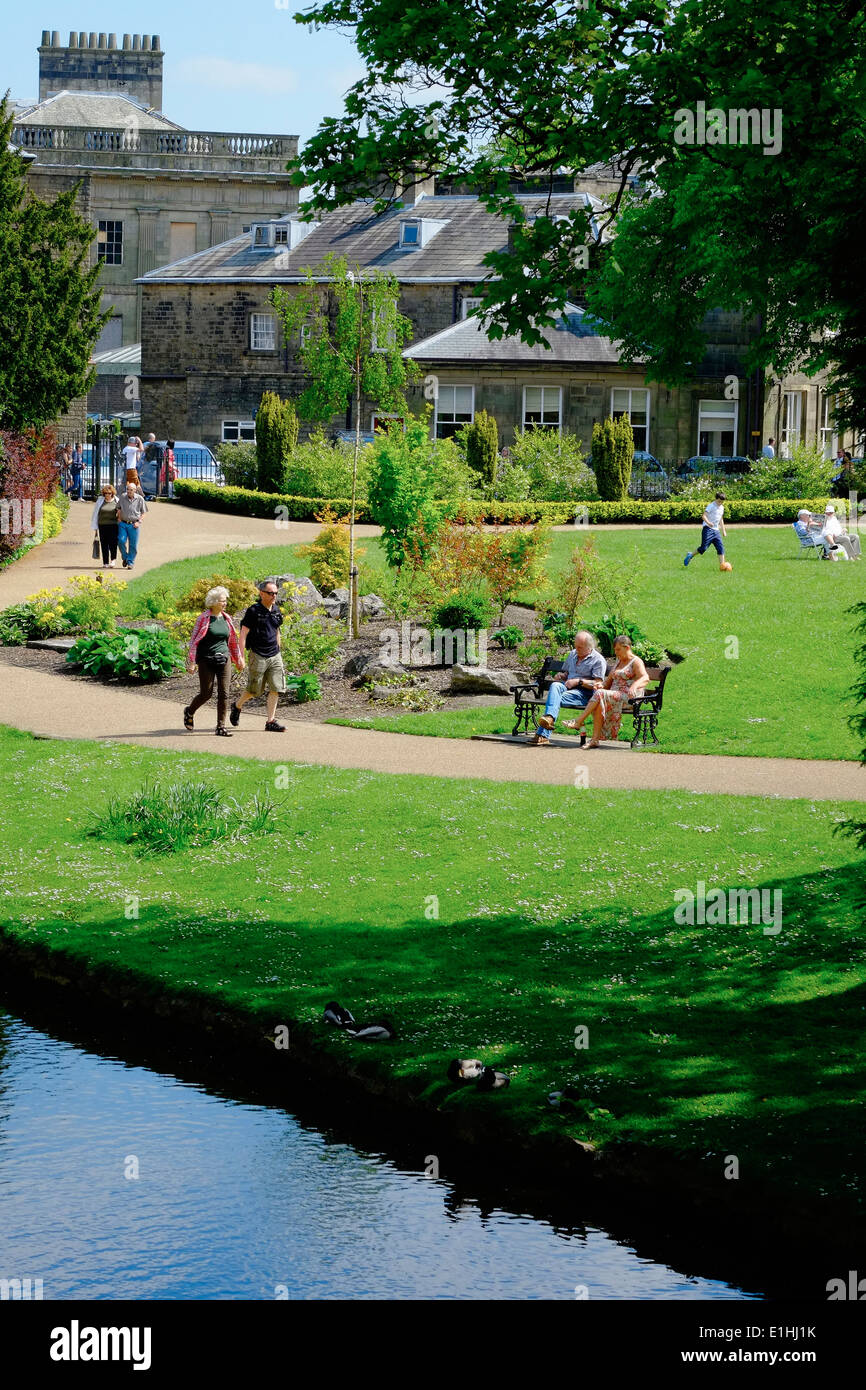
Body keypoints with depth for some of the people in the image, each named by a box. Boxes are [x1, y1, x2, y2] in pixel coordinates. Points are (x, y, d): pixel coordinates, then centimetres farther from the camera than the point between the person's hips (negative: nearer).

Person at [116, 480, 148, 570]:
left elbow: (143, 512, 6)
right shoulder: (122, 497, 2)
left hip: (134, 525, -1)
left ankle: (131, 562, 12)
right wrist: (119, 518, 5)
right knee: (121, 540, -12)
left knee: (133, 544, 0)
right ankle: (125, 557, 13)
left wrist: (138, 522, -5)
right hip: (123, 523, 1)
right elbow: (119, 508, 17)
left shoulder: (140, 499, -2)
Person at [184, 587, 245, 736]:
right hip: (206, 660, -4)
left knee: (224, 693, -3)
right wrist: (191, 662, -11)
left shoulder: (226, 618, 9)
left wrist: (238, 659, 21)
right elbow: (194, 640, -7)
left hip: (223, 659, 4)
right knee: (206, 693, 0)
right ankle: (189, 712, 29)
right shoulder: (203, 618, -6)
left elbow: (233, 640, 20)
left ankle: (221, 726, 1)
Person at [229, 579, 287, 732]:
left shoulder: (276, 610, 9)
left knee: (276, 689, -3)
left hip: (274, 656, 5)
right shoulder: (253, 611, -10)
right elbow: (243, 634, -10)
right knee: (254, 690, 4)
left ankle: (270, 722, 3)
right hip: (258, 655, -5)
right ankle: (237, 706, 32)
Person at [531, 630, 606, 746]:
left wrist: (579, 681, -15)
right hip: (567, 687, 6)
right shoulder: (572, 654, 23)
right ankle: (550, 717, -52)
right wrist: (560, 675, 8)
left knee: (557, 698, -32)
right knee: (555, 685, -30)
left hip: (584, 693, -6)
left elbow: (598, 684, -8)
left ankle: (543, 735, -48)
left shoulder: (598, 660, 0)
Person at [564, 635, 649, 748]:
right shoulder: (619, 661, 24)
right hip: (615, 695, 7)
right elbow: (610, 679, 28)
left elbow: (645, 678, -18)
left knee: (600, 695, -29)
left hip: (628, 697, -7)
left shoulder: (636, 662, -1)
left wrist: (634, 686, -39)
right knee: (599, 704, -27)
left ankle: (578, 722, -25)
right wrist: (602, 686, 5)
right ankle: (595, 740, -32)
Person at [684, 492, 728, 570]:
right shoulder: (711, 506, -8)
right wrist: (708, 522, -35)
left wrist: (723, 530, 26)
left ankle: (722, 565, -8)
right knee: (704, 547, -11)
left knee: (720, 547, -6)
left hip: (716, 530, 7)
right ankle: (691, 555, 12)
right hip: (708, 529, -7)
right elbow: (704, 516, -17)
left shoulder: (722, 508, 16)